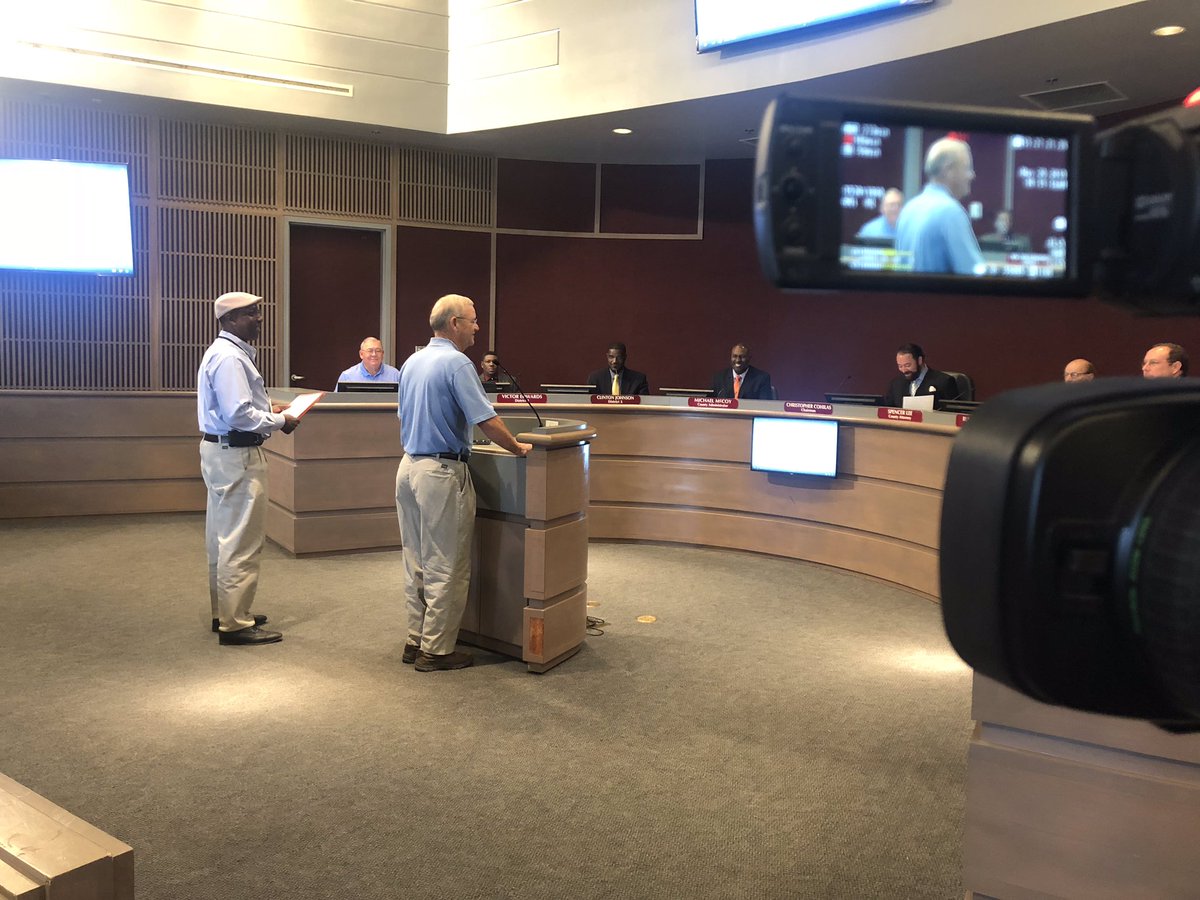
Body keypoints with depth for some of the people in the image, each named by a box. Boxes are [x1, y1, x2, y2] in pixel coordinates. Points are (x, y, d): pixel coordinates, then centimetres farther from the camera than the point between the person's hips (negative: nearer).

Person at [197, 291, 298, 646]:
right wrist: (280, 421, -14)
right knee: (241, 542, -6)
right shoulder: (229, 357, -18)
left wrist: (268, 410, 11)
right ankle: (235, 624, 1)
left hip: (220, 452, 11)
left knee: (222, 537, 18)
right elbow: (239, 415, -25)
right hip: (235, 455, -11)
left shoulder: (223, 352, 15)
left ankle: (224, 613, 30)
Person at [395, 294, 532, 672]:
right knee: (446, 568, 0)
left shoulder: (411, 362, 12)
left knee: (416, 563, 15)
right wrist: (518, 448, -8)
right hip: (442, 471, -9)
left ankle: (416, 640, 23)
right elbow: (486, 420, -20)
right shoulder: (456, 363, -15)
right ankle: (436, 650, 6)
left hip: (409, 466, 9)